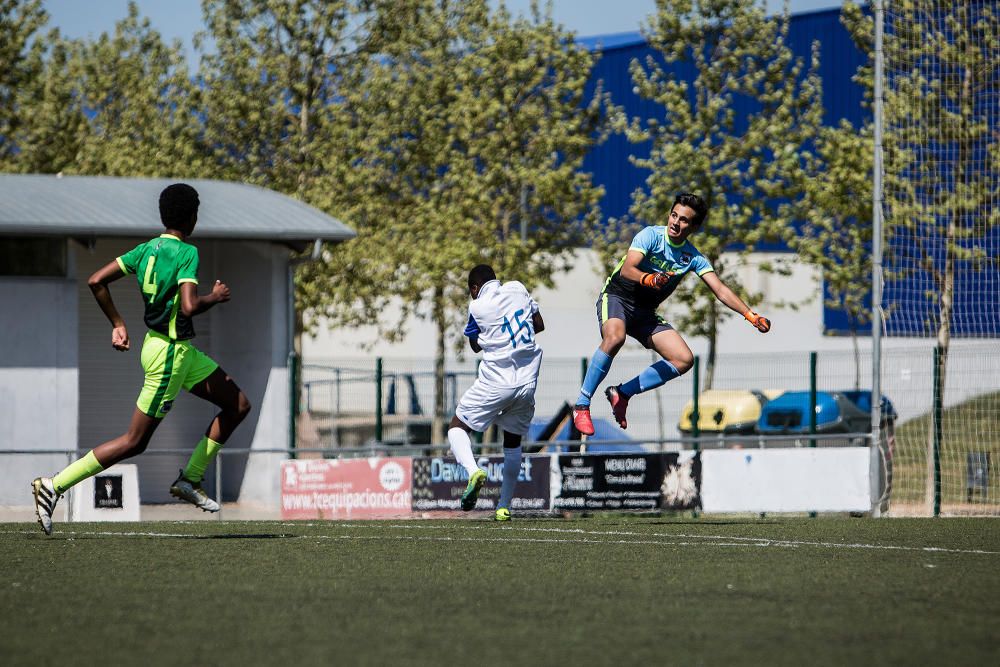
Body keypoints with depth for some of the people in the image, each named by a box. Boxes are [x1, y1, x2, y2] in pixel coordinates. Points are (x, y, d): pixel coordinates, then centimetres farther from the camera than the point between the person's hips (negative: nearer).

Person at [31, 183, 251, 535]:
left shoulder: (145, 250, 4)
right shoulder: (187, 253, -19)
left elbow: (96, 281, 2)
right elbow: (189, 307, -31)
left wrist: (117, 324, 9)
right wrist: (215, 297, -11)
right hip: (169, 353, -9)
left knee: (238, 406, 14)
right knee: (135, 442, -3)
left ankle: (190, 479, 16)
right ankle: (53, 486, -2)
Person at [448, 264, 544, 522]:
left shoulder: (477, 307, -5)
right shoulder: (517, 288, 6)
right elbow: (539, 324, 17)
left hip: (495, 382, -4)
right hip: (527, 383, 4)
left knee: (457, 427, 11)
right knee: (512, 442, 21)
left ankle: (473, 470, -19)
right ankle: (504, 506, 17)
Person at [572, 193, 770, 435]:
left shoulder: (693, 257, -1)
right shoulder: (650, 236, -14)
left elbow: (720, 290, -4)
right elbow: (627, 270, -27)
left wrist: (751, 315, -17)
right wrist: (648, 279, -48)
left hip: (645, 314, 6)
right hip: (617, 298, -5)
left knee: (684, 360, -8)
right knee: (615, 337, -37)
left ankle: (622, 392, 3)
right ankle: (581, 405, -27)